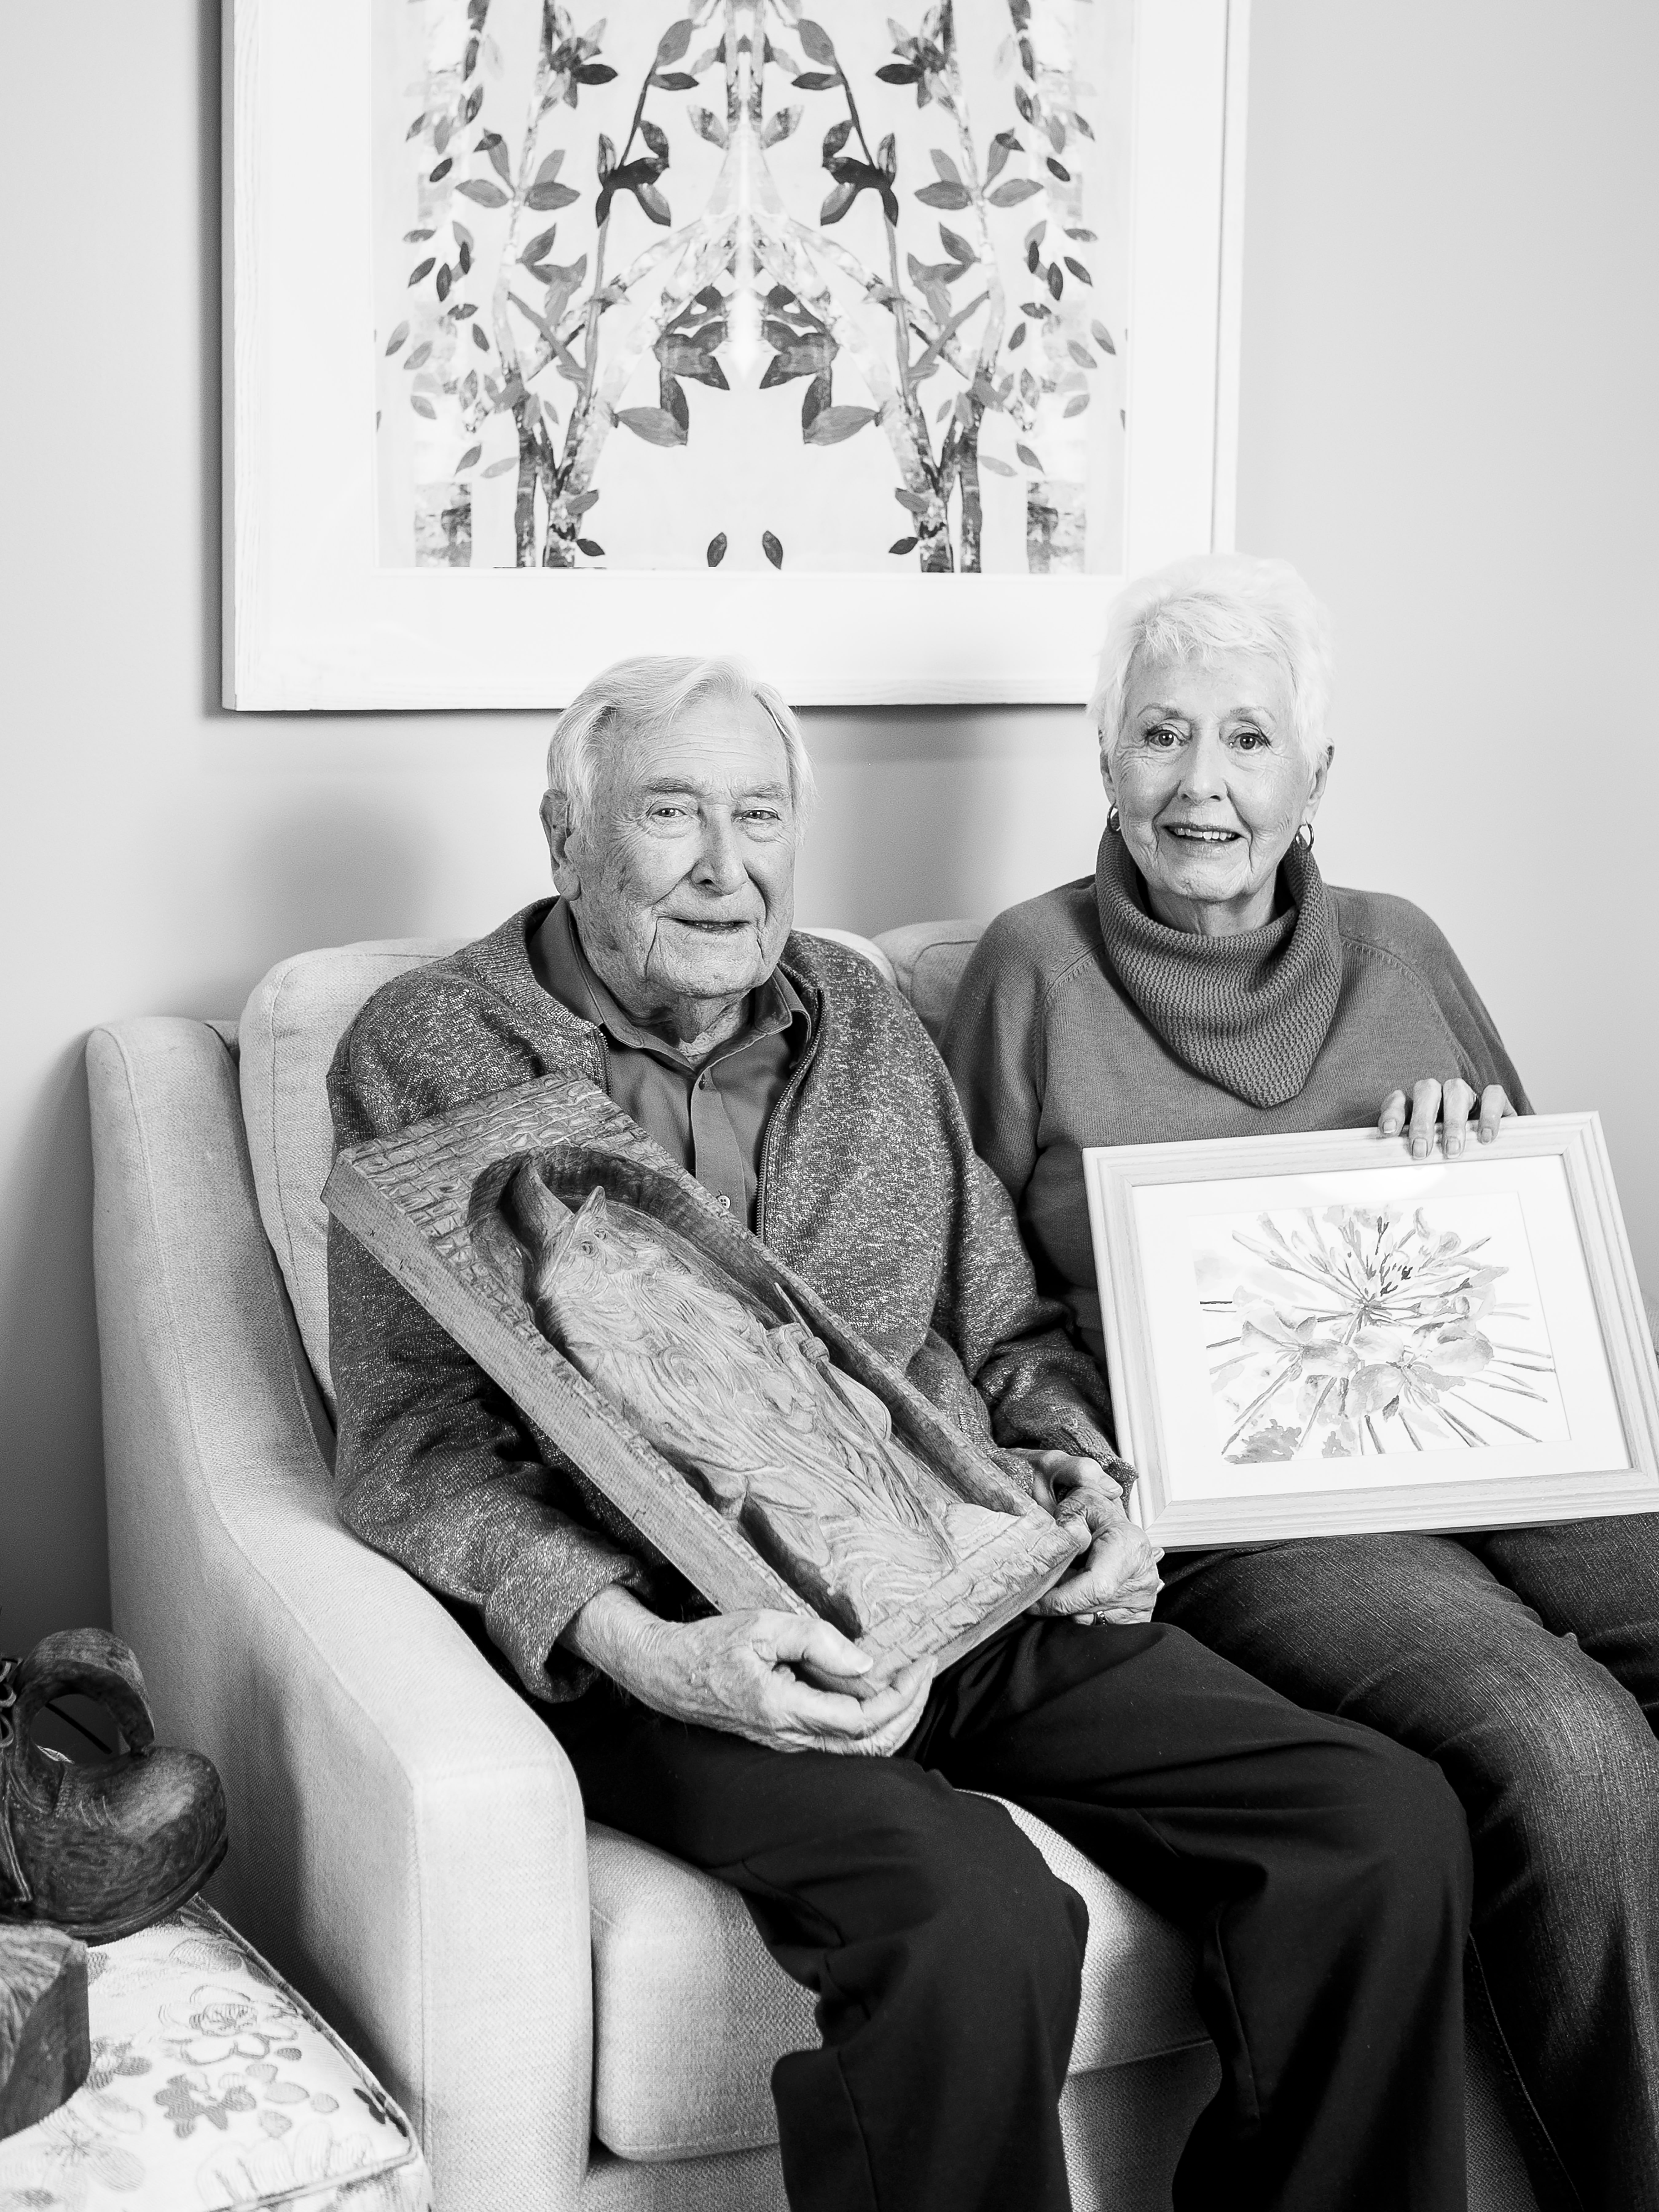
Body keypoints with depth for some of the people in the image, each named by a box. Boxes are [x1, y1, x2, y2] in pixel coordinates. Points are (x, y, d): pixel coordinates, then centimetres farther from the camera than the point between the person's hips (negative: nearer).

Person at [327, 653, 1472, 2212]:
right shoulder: (428, 1051, 2)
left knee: (1387, 1827, -13)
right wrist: (637, 1645, -22)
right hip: (670, 1635, -5)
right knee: (975, 1925, -34)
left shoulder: (865, 1020, 19)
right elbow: (412, 1442, -6)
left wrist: (1074, 1465, 2)